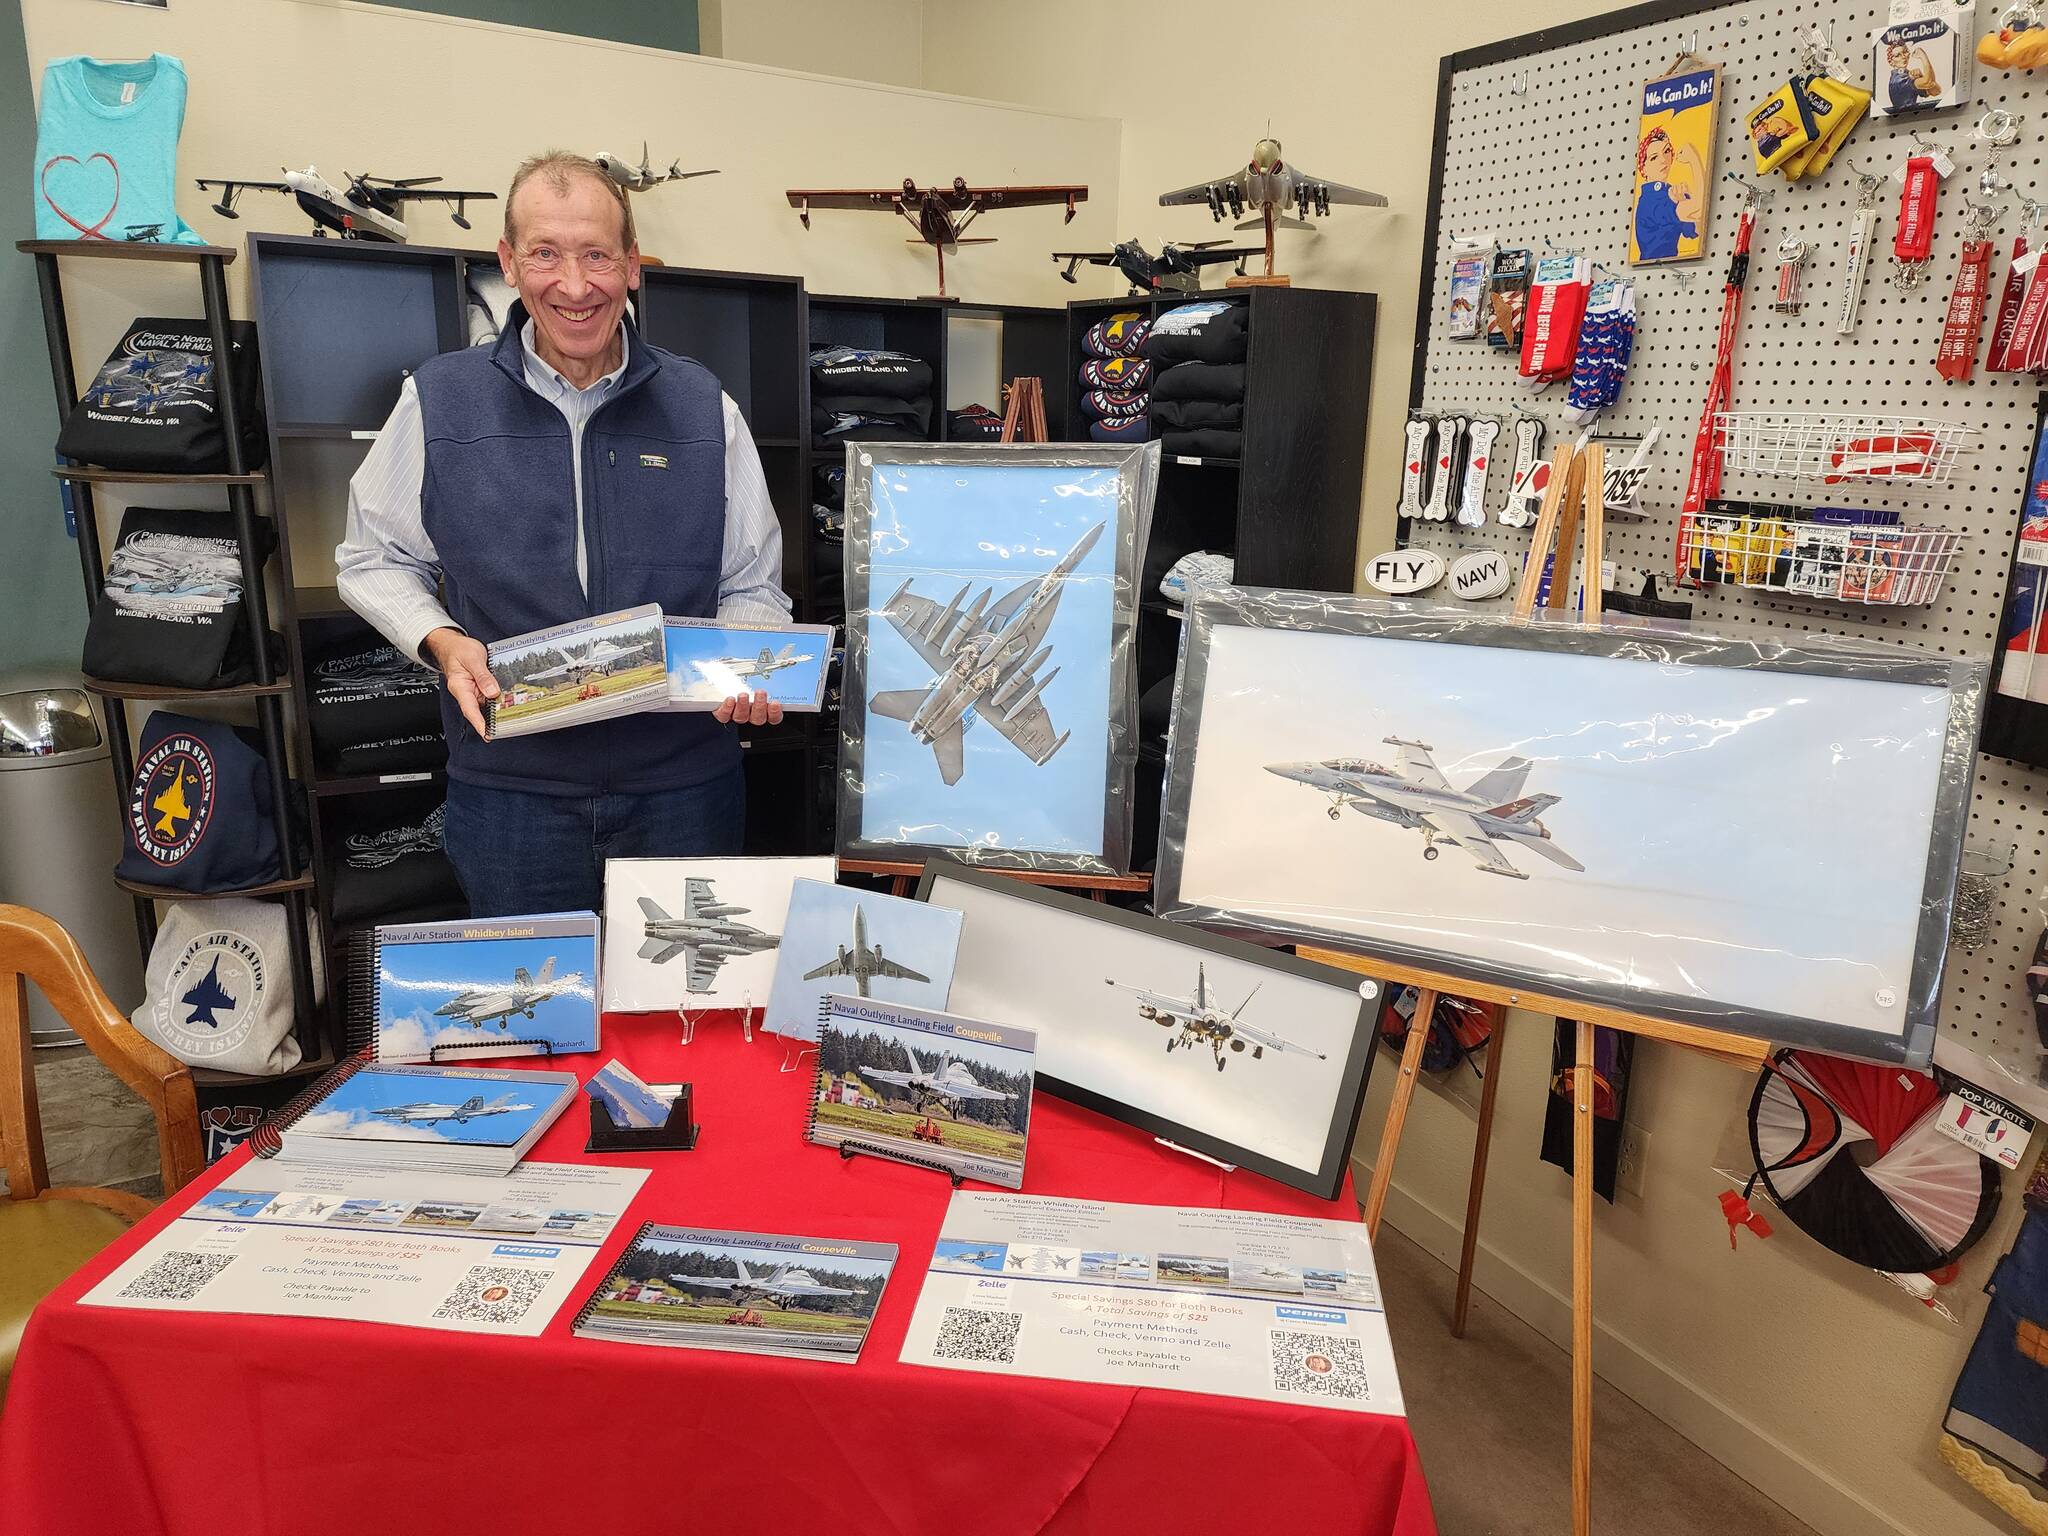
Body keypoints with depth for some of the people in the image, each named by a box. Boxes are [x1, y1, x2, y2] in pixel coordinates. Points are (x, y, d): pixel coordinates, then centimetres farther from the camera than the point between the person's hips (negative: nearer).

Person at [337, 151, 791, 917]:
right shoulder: (439, 400, -1)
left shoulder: (703, 408, 1)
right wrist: (440, 640, -10)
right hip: (509, 789, 0)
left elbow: (752, 585, 5)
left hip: (684, 788, 1)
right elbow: (373, 558, 9)